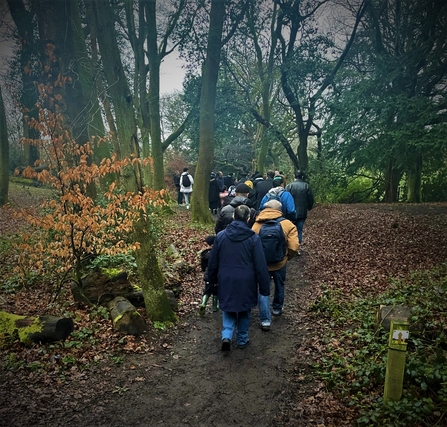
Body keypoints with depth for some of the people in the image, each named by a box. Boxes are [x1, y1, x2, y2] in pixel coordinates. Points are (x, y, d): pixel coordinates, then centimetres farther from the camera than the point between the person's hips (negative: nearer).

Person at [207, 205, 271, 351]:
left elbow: (212, 261, 3)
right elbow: (260, 265, -12)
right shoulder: (253, 238, -13)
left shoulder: (221, 236, -5)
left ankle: (226, 336, -1)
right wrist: (264, 286, -4)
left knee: (228, 309, 17)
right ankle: (242, 340, 29)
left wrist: (212, 278, 18)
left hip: (226, 280, 2)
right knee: (244, 312, 18)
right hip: (246, 281, -1)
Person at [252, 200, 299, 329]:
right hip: (280, 263, 1)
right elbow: (294, 247, -16)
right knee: (279, 286, 25)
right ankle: (277, 308, 46)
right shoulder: (287, 225, -11)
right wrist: (287, 257, 3)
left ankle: (265, 320, 7)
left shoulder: (256, 225, -8)